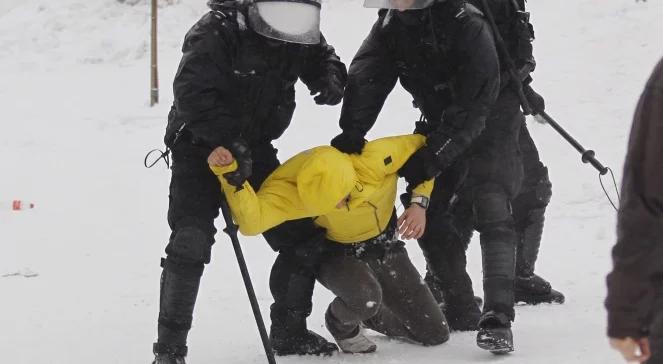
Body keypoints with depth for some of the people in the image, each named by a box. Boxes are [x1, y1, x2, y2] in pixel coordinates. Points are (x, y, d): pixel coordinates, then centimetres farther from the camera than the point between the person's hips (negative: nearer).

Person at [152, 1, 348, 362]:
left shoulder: (300, 34, -5)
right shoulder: (216, 32, -25)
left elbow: (323, 59, 14)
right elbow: (192, 93, -31)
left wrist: (331, 80, -11)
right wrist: (231, 142, -37)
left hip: (255, 151, 6)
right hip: (200, 148, -6)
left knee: (300, 236, 5)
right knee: (191, 241, -20)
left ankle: (289, 332, 24)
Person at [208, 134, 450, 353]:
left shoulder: (373, 159, -32)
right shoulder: (290, 185, -33)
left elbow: (421, 147, -15)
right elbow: (252, 221, -44)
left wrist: (419, 202, -22)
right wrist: (228, 172, -56)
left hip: (385, 246, 3)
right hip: (338, 254, -3)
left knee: (435, 335, 3)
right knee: (365, 297, -39)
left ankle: (369, 316, 30)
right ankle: (342, 325, -1)